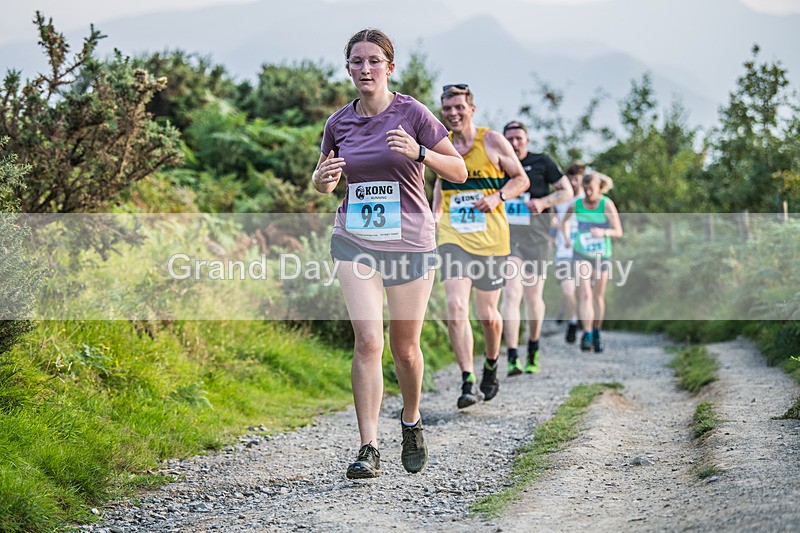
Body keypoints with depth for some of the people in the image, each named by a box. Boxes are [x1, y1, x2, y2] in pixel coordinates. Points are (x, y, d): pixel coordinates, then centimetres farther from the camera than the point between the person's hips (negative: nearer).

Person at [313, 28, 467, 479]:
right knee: (368, 341, -13)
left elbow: (460, 172, -3)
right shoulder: (339, 123, 4)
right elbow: (322, 181, 18)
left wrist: (418, 152, -20)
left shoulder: (412, 113, -5)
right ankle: (369, 449, -11)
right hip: (355, 242, 1)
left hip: (411, 242, -1)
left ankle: (412, 421, 36)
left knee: (405, 347, 7)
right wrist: (324, 178, -6)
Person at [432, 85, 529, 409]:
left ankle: (491, 366, 35)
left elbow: (521, 179, 4)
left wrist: (497, 197, -13)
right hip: (453, 238, 2)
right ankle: (468, 382, -15)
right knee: (455, 308, -17)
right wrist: (435, 214, 11)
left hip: (490, 238, -2)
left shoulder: (492, 142, -2)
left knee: (487, 314, 6)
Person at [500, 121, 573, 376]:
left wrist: (544, 202, -11)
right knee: (511, 293, -15)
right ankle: (513, 358, -21)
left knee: (533, 297, 8)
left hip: (536, 238, 0)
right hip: (507, 237, 0)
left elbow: (567, 191, 4)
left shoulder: (542, 162, 3)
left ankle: (533, 348, 32)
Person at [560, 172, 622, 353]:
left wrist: (604, 232, -33)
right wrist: (566, 237, -5)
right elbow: (565, 221, 14)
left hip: (602, 255, 0)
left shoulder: (607, 205, -12)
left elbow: (619, 231, -13)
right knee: (584, 294, -14)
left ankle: (597, 334, 23)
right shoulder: (577, 204, -5)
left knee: (598, 296, 8)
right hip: (581, 254, 0)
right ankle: (587, 334, -20)